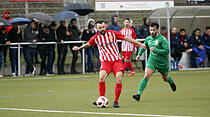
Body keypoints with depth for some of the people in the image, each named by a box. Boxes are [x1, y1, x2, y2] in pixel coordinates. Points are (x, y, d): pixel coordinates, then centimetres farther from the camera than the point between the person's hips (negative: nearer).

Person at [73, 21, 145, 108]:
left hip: (117, 60, 0)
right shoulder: (95, 38, 4)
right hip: (105, 61, 0)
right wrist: (79, 48, 22)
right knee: (101, 78, -25)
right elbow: (88, 44, 25)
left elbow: (126, 38, 7)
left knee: (119, 80, -19)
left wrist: (139, 44, 7)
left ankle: (115, 101, -6)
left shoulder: (112, 33, 2)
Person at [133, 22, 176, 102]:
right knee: (146, 76, -20)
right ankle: (139, 94, -26)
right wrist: (139, 54, 28)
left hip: (162, 62, -2)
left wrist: (155, 50, -25)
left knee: (165, 78, 19)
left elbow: (167, 51, -21)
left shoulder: (162, 39, -15)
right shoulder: (148, 38, 2)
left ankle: (171, 82, 57)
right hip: (152, 60, 2)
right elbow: (144, 46, 25)